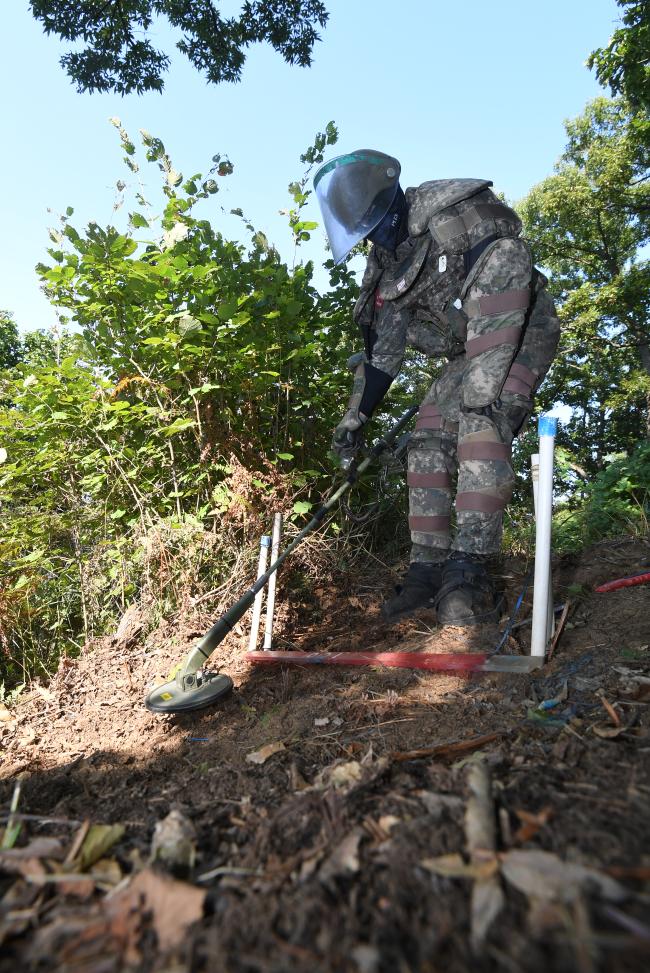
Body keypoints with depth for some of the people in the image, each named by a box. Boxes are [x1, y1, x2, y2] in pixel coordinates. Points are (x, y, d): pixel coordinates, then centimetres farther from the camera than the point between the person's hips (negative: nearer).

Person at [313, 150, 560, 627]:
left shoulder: (455, 211, -17)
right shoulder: (386, 268, 4)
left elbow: (509, 269, -29)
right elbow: (382, 351, 8)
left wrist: (482, 390, -36)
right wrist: (355, 419, 3)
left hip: (523, 332, -7)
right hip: (469, 354, 7)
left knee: (481, 424, -30)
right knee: (428, 441, -7)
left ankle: (471, 574, -32)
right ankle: (429, 569, -4)